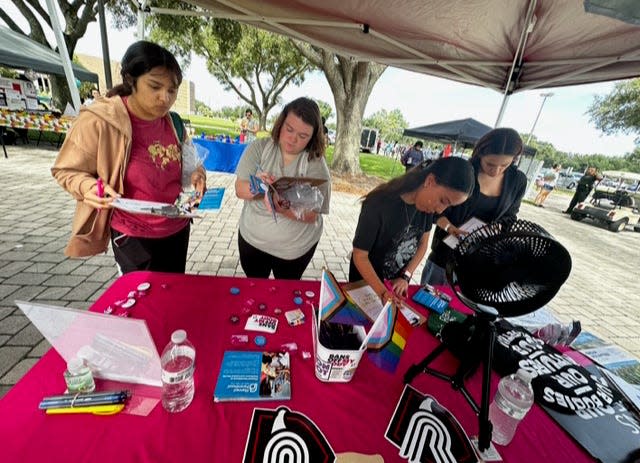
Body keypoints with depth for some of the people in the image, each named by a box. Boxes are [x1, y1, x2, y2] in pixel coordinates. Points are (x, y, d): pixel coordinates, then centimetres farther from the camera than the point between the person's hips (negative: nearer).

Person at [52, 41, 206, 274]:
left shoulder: (173, 122, -1)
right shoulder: (98, 121, -16)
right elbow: (67, 170, -6)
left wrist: (195, 174, -8)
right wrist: (90, 188, -26)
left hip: (178, 229, 5)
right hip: (134, 237, -4)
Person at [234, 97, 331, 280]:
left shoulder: (317, 165, -16)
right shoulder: (259, 148, -9)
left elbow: (311, 215, -20)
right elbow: (239, 190, -13)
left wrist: (283, 209, -38)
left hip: (295, 247, -1)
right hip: (252, 238, 2)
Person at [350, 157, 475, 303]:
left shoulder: (428, 203, -13)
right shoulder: (378, 204, -31)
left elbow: (422, 243, 0)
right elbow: (360, 255, -26)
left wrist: (405, 277, -10)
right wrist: (382, 292, -33)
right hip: (366, 280, -5)